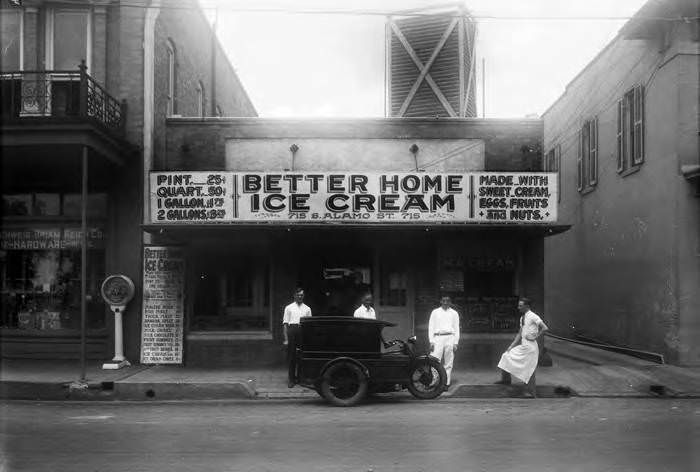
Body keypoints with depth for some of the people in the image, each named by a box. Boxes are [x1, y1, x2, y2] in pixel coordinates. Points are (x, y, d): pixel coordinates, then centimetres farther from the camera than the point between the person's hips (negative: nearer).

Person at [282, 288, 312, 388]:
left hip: (303, 331, 1)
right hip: (292, 329, -1)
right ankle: (291, 379, 10)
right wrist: (286, 338, -4)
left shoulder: (307, 309, 11)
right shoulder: (289, 308, 7)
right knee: (292, 357, 2)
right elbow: (285, 323, 3)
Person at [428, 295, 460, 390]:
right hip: (438, 338, -1)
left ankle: (446, 383, 6)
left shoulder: (454, 313, 13)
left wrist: (456, 343, 3)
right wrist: (431, 341, -1)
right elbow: (431, 327, 8)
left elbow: (456, 328, 12)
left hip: (450, 338, 1)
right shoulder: (435, 312, 11)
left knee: (448, 363, 1)